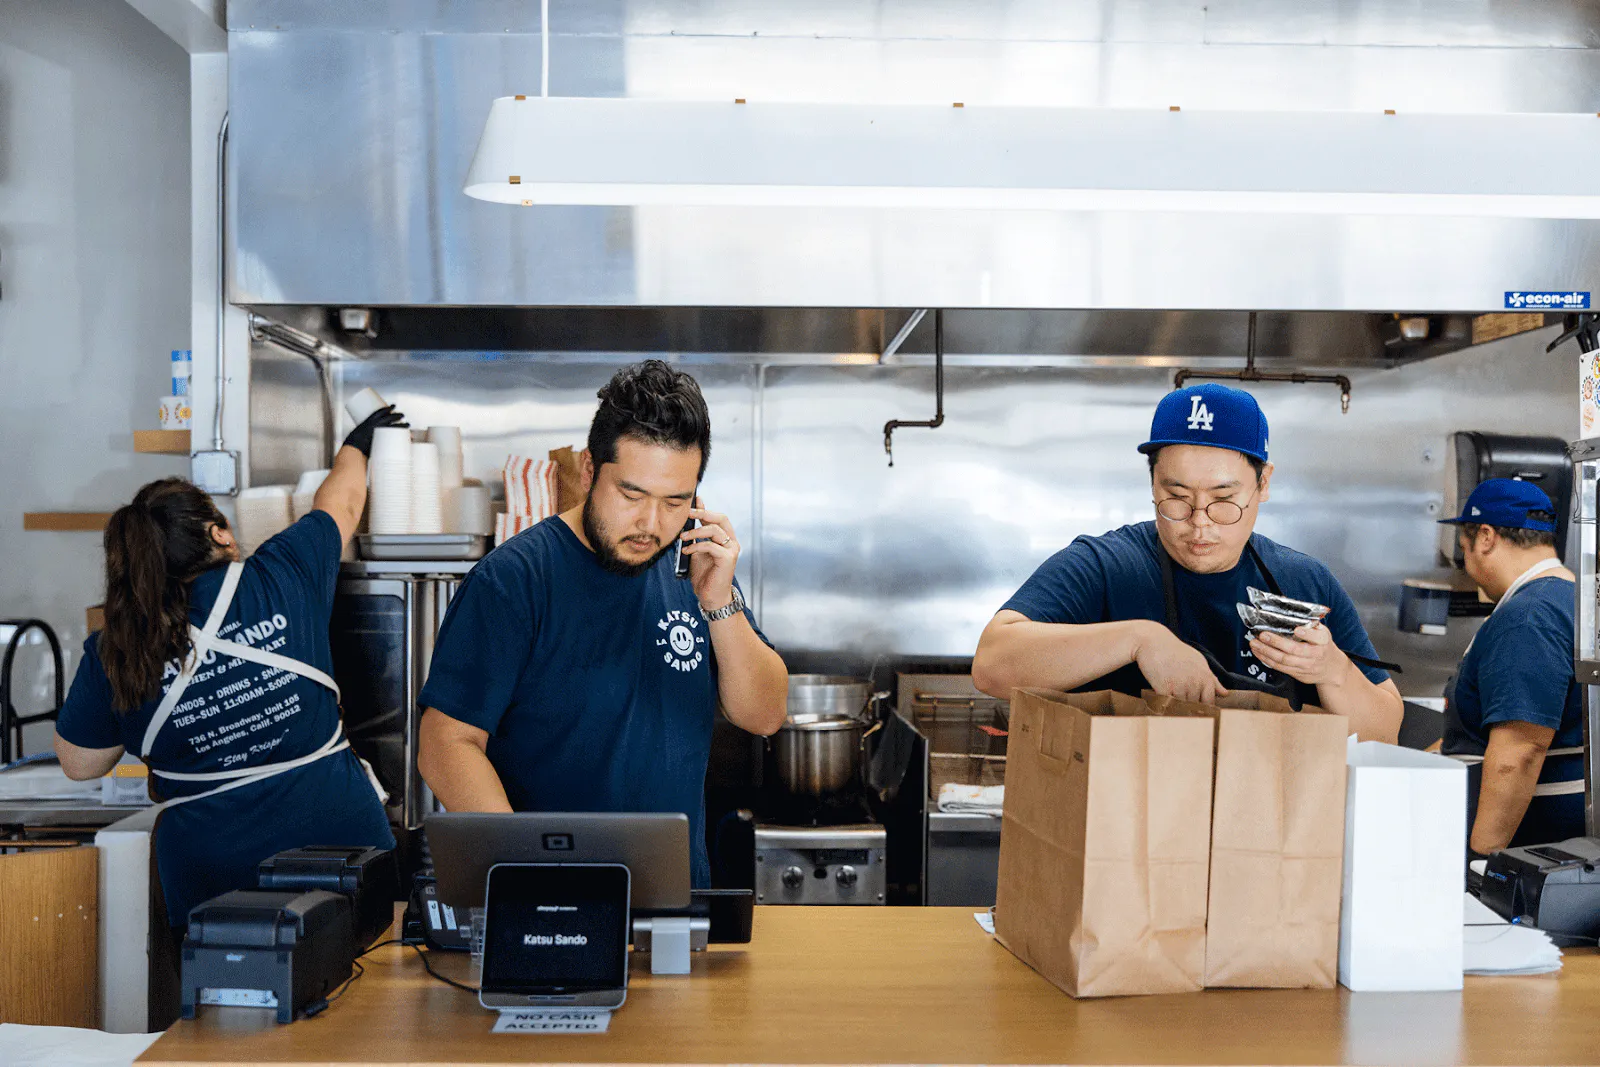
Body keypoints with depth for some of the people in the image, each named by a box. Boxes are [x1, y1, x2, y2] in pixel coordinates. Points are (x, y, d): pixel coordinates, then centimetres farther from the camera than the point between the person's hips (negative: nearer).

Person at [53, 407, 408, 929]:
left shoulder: (113, 655, -6)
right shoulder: (284, 577, -7)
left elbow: (79, 763, 10)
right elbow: (340, 504, 13)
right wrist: (356, 443, 33)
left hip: (215, 870, 1)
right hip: (338, 831, 0)